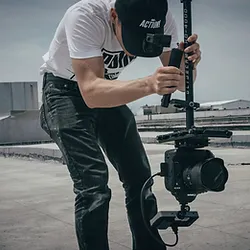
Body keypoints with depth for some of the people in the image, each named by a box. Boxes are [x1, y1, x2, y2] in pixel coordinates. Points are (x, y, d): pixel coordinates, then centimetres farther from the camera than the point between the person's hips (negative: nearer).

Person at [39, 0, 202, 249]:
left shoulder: (163, 21, -20)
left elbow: (182, 84, -16)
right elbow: (91, 92, -42)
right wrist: (148, 85, -56)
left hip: (109, 92, 5)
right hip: (65, 90, -4)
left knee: (139, 178, 1)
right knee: (93, 182, -20)